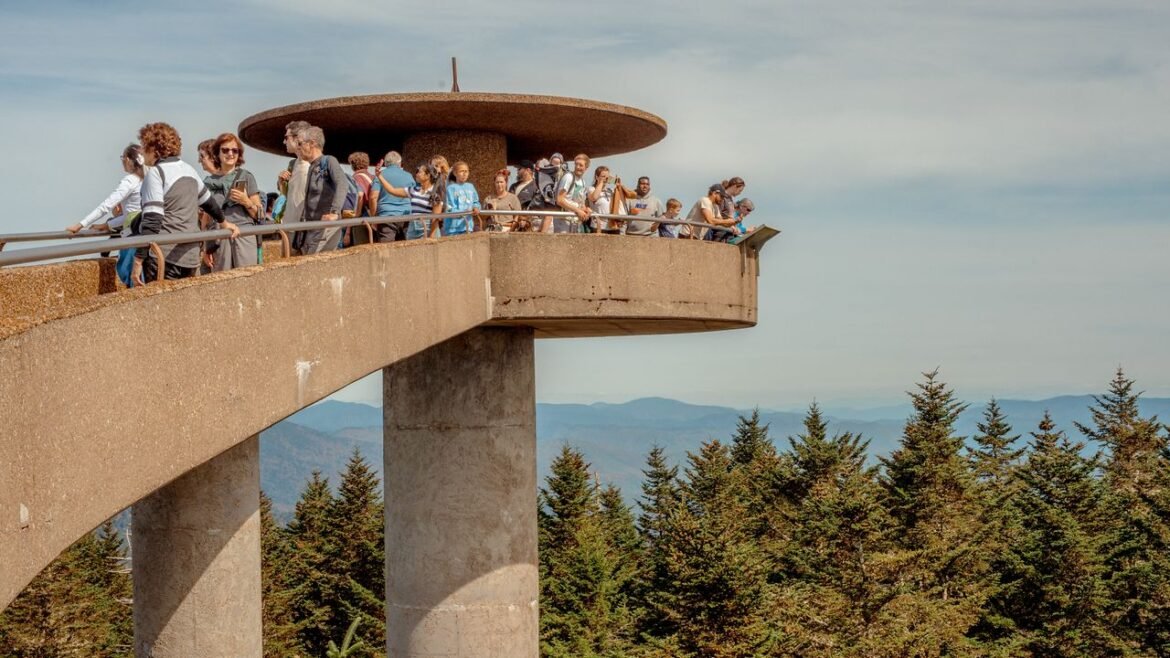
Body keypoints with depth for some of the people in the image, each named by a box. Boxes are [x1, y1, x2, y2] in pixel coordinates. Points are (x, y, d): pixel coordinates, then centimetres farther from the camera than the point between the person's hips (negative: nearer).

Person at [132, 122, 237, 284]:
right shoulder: (188, 170, 13)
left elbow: (152, 221, -18)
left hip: (163, 257, -7)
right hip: (190, 256, 7)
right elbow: (208, 201, 30)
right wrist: (223, 222, 48)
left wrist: (138, 260, -18)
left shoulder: (155, 173, -9)